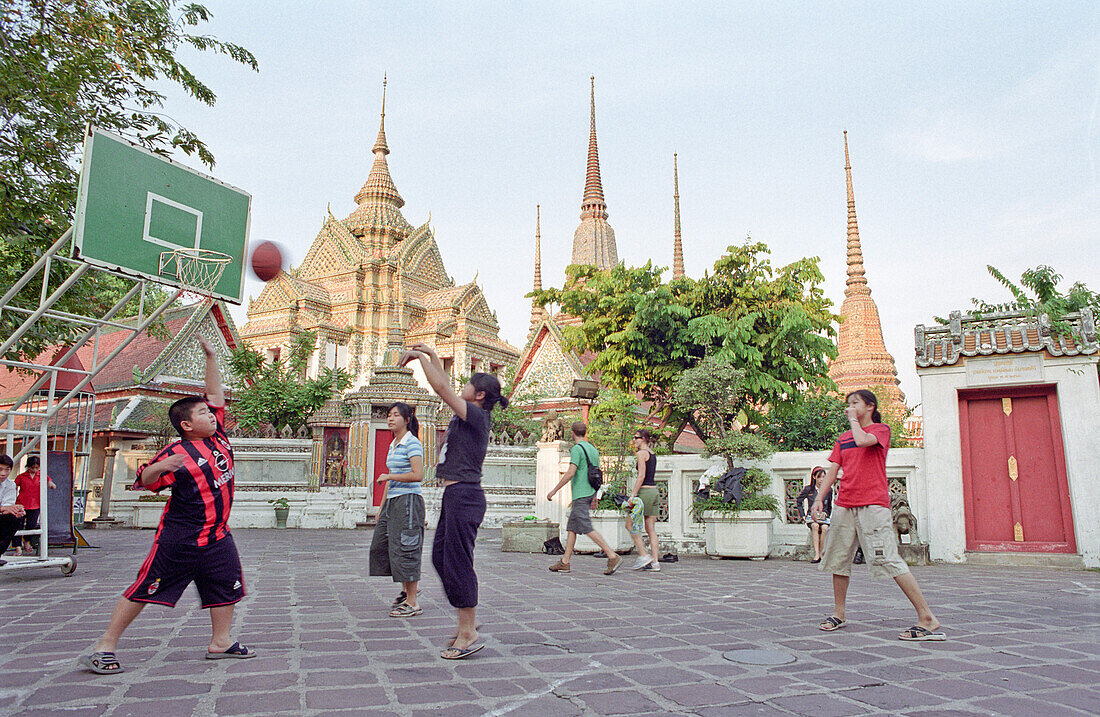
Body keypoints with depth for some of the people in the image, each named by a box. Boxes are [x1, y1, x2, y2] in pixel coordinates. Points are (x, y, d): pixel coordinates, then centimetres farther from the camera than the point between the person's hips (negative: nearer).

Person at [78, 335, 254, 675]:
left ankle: (220, 642, 24)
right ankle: (104, 647, 12)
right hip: (179, 539, -7)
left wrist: (211, 358, 9)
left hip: (217, 536, 7)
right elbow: (143, 482, -10)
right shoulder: (175, 453, -13)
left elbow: (216, 395, 11)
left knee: (227, 586, 11)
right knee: (144, 590, 0)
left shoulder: (218, 435, 4)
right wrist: (159, 467, -31)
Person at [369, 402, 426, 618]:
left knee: (404, 549, -7)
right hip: (393, 501, 9)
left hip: (408, 501, -9)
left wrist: (388, 477, -13)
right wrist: (382, 506, 21)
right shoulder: (393, 445, 16)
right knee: (380, 545, 12)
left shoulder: (412, 443, -10)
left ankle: (412, 603, 2)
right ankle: (408, 588, 27)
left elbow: (417, 475, -20)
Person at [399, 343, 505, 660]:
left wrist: (421, 357, -3)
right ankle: (467, 621, 24)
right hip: (454, 496, 10)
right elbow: (446, 388, 26)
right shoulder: (467, 416, 14)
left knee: (457, 563, -5)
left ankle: (469, 634, 4)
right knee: (440, 557, 15)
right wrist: (430, 355, 25)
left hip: (464, 496, -10)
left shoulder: (476, 416, -11)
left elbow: (441, 387, -15)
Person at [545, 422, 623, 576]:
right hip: (589, 493, 9)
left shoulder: (577, 449, -12)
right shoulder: (593, 449, 14)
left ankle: (613, 556, -13)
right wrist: (594, 497, 26)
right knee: (571, 527, 11)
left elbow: (570, 473, -20)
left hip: (580, 495, -9)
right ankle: (565, 562, 13)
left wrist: (554, 491, -14)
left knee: (588, 528, -10)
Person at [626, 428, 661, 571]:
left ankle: (643, 555, -5)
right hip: (654, 491, 9)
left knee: (630, 525, 0)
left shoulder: (642, 453, -9)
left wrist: (633, 495, -18)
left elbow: (641, 476, -17)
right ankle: (655, 562, 2)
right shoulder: (652, 454, 17)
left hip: (644, 491, -9)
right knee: (651, 528, 6)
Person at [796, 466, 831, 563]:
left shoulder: (828, 490, 7)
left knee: (825, 528, -34)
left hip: (824, 517, 1)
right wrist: (802, 515, 9)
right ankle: (817, 554, -38)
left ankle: (821, 553, -22)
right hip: (811, 517, -1)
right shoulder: (808, 489, 4)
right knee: (815, 526, -35)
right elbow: (798, 501, 15)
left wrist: (826, 514, 5)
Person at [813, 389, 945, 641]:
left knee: (887, 559, -14)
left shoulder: (880, 429, 4)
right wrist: (819, 498, 3)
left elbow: (863, 440, -19)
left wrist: (853, 419, -2)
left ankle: (927, 618, -9)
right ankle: (839, 615, 21)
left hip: (873, 504, -6)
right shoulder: (843, 438, 21)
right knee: (837, 559, 8)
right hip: (844, 505, 7)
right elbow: (833, 470, 15)